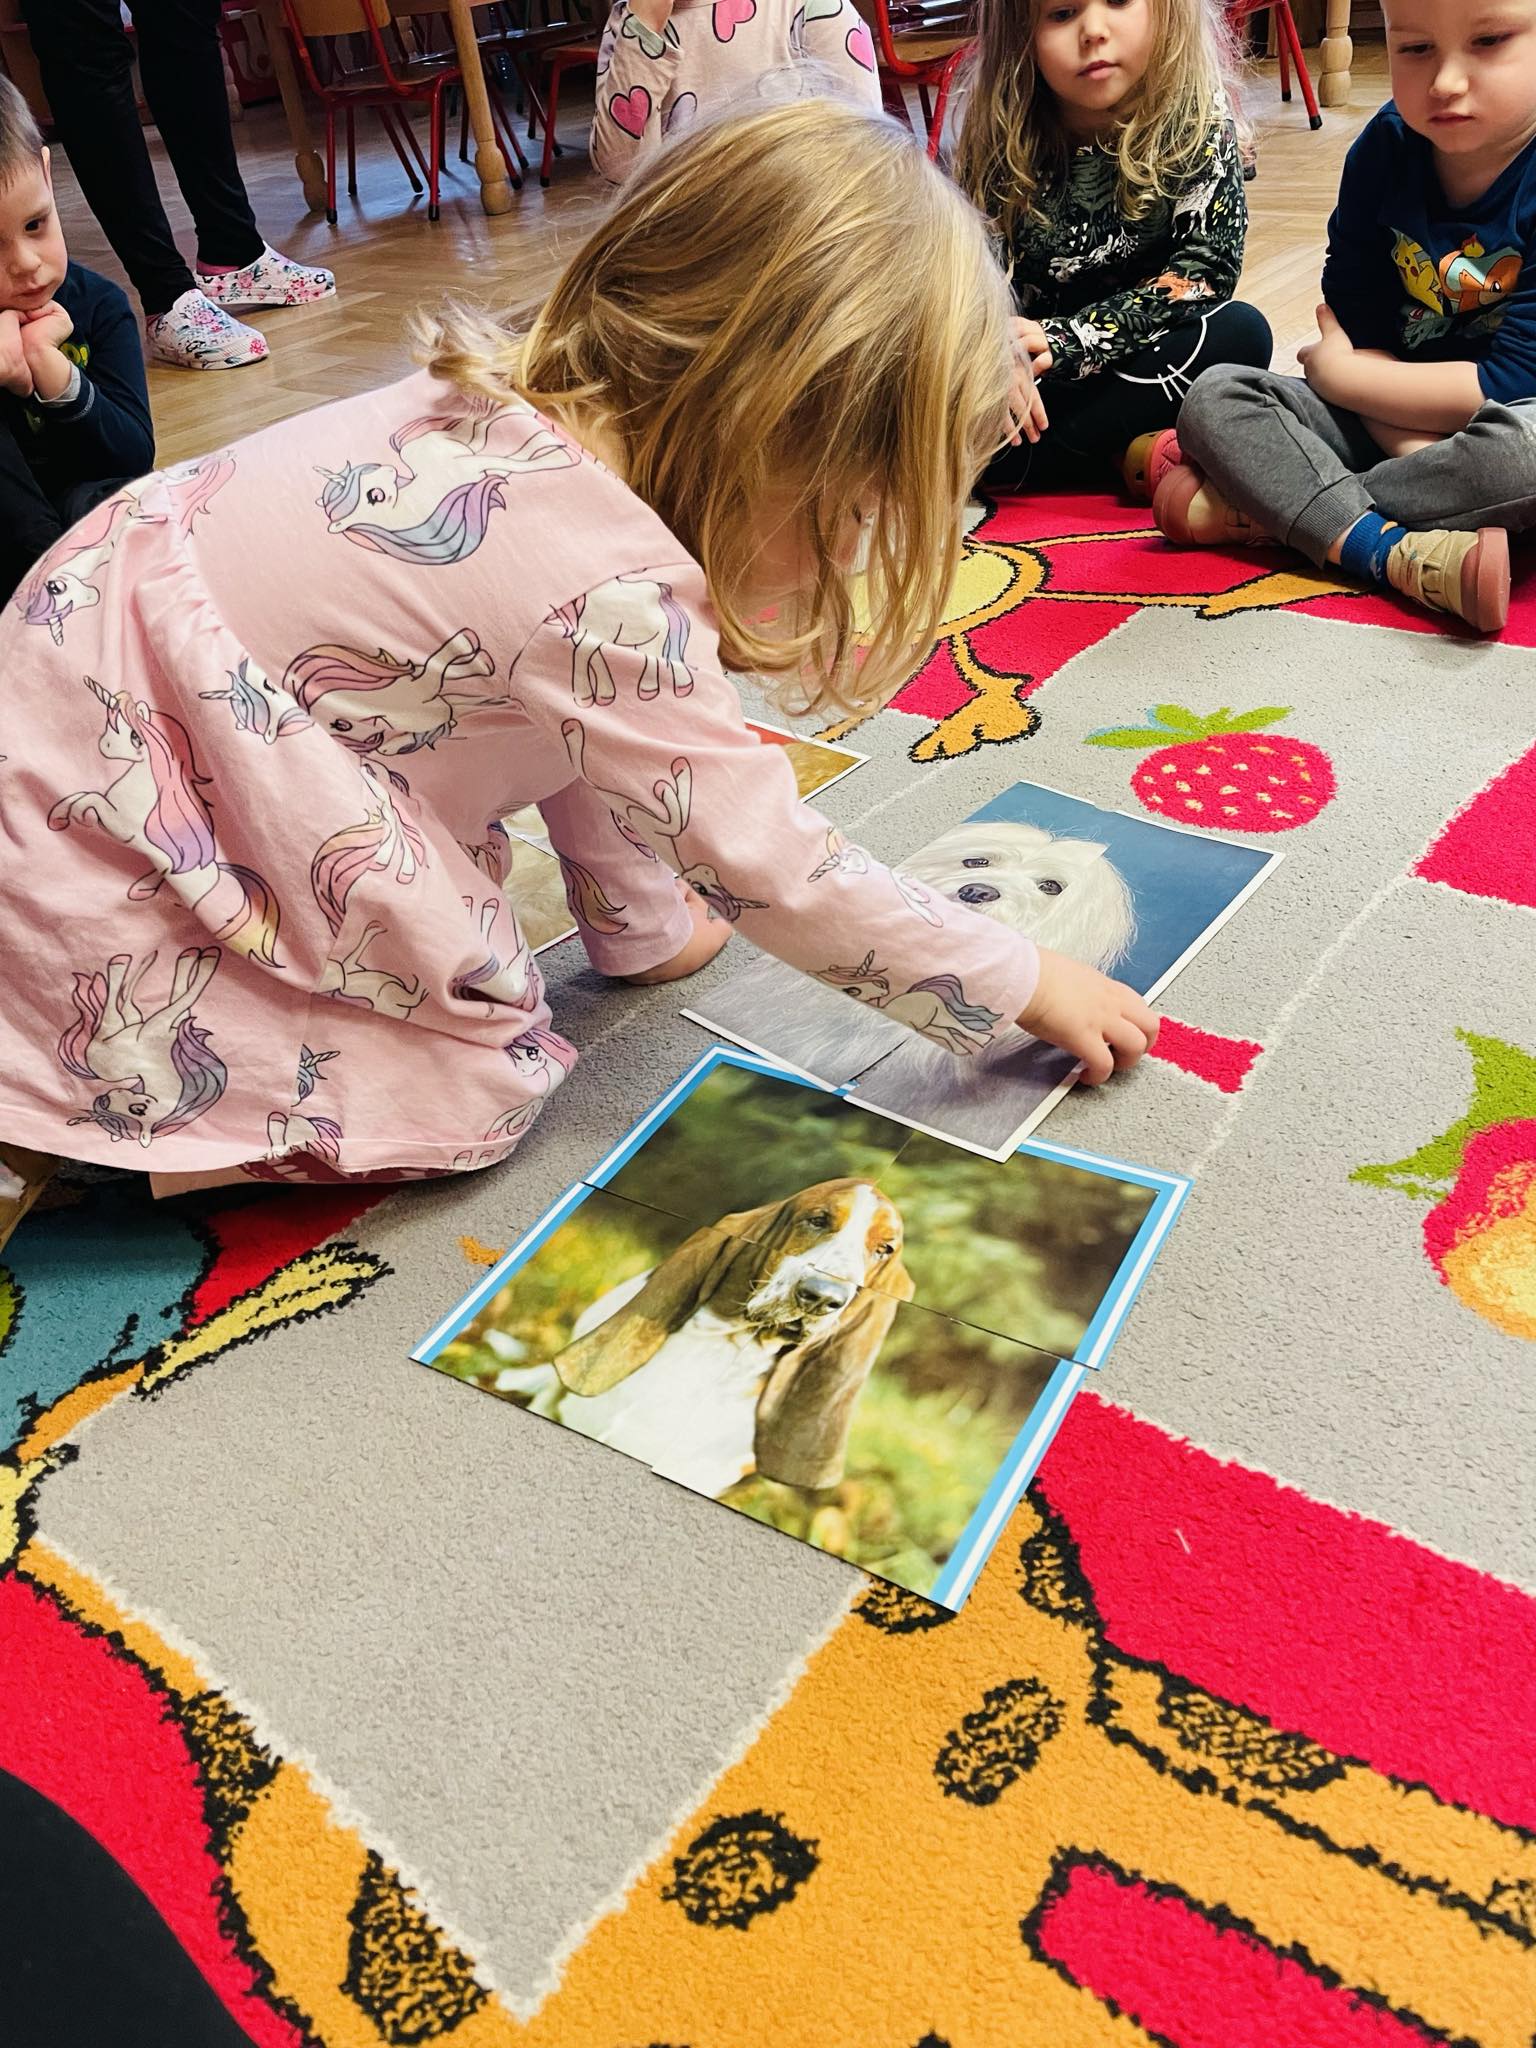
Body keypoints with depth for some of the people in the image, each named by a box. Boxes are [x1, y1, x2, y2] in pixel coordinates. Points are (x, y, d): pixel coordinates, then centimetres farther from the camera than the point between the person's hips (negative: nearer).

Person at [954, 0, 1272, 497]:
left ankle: (1016, 467, -25)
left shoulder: (1195, 120, -9)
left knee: (1241, 332, -30)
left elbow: (1209, 267, -15)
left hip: (1143, 360, 0)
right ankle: (1130, 456, -23)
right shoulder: (1000, 137, -6)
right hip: (1033, 378, 0)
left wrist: (1070, 339, -25)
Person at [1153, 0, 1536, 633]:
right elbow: (1358, 325, -5)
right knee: (1213, 399, -13)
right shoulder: (1385, 149, -5)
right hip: (1389, 418, 5)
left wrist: (1336, 375, -13)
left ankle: (1255, 509, -26)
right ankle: (1391, 550, -32)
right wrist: (1421, 453, -22)